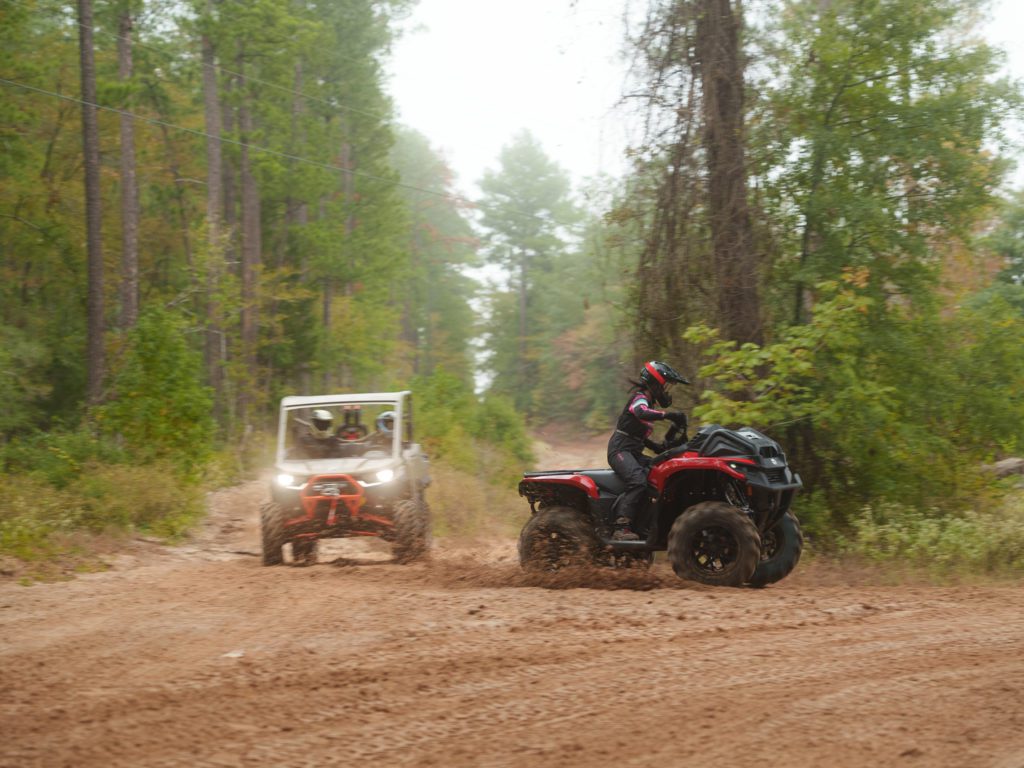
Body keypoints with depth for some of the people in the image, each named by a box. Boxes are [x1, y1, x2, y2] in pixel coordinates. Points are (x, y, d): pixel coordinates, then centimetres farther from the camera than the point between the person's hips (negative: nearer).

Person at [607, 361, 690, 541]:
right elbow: (641, 413, -34)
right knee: (638, 481, -33)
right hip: (620, 450, -10)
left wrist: (656, 447, 13)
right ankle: (622, 528, -40)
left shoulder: (647, 401, 23)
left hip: (633, 452, 10)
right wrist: (668, 415, -40)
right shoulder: (639, 398, -8)